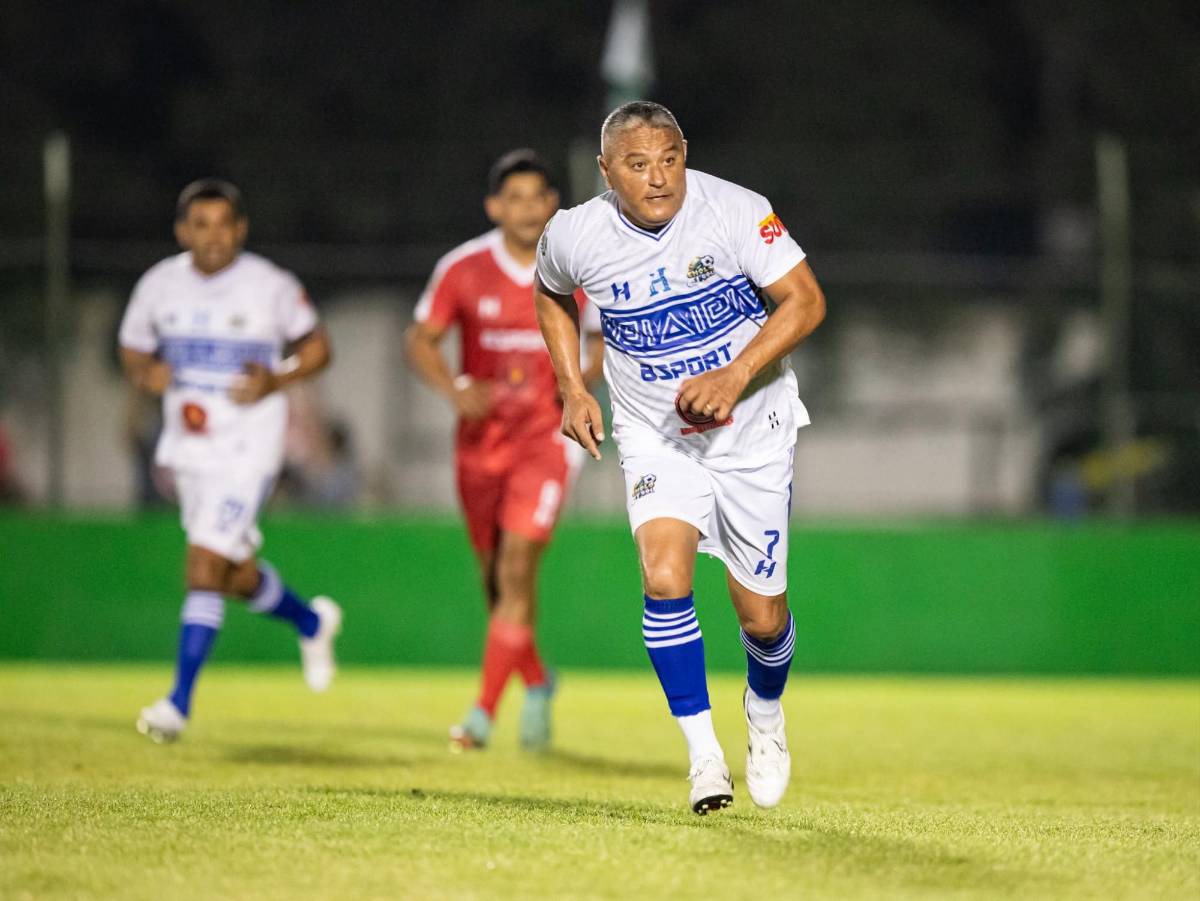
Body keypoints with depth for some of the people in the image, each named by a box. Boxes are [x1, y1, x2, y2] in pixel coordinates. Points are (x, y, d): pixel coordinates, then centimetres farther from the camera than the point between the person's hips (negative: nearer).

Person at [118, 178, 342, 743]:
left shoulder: (272, 287, -9)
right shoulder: (159, 285, 0)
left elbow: (316, 346, 3)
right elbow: (133, 351, 13)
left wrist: (276, 381, -15)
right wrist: (146, 374, -10)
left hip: (248, 448, -5)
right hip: (187, 445, 5)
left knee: (205, 564, -14)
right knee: (238, 575, 15)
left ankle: (180, 701, -10)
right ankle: (312, 622, 45)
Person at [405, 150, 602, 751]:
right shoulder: (463, 269, -5)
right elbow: (420, 341, 1)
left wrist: (584, 379, -12)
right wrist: (456, 391, -17)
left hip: (547, 436, -2)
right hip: (481, 437, 2)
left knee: (517, 570, -15)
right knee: (495, 578, 10)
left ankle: (484, 712, -12)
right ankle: (536, 683, 36)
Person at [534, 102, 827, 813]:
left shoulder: (735, 212, -18)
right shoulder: (577, 236, -11)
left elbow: (805, 301, -17)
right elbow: (552, 294, 12)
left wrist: (735, 376, -28)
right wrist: (573, 390, 3)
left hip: (753, 434, -1)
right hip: (655, 436, 1)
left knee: (761, 616, 3)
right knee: (665, 579, -24)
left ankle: (765, 711, 37)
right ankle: (703, 749, -10)